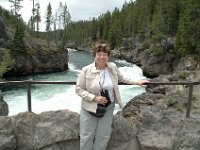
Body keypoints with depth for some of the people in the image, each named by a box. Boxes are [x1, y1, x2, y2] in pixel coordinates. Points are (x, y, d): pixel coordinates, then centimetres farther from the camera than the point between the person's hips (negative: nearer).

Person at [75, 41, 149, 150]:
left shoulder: (112, 67, -2)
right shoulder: (86, 70, -13)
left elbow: (122, 78, 16)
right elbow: (78, 89, -11)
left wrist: (136, 82, 18)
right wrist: (94, 97, -20)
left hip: (108, 107, 3)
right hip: (89, 108, -2)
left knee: (103, 137, 10)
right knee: (86, 137, 7)